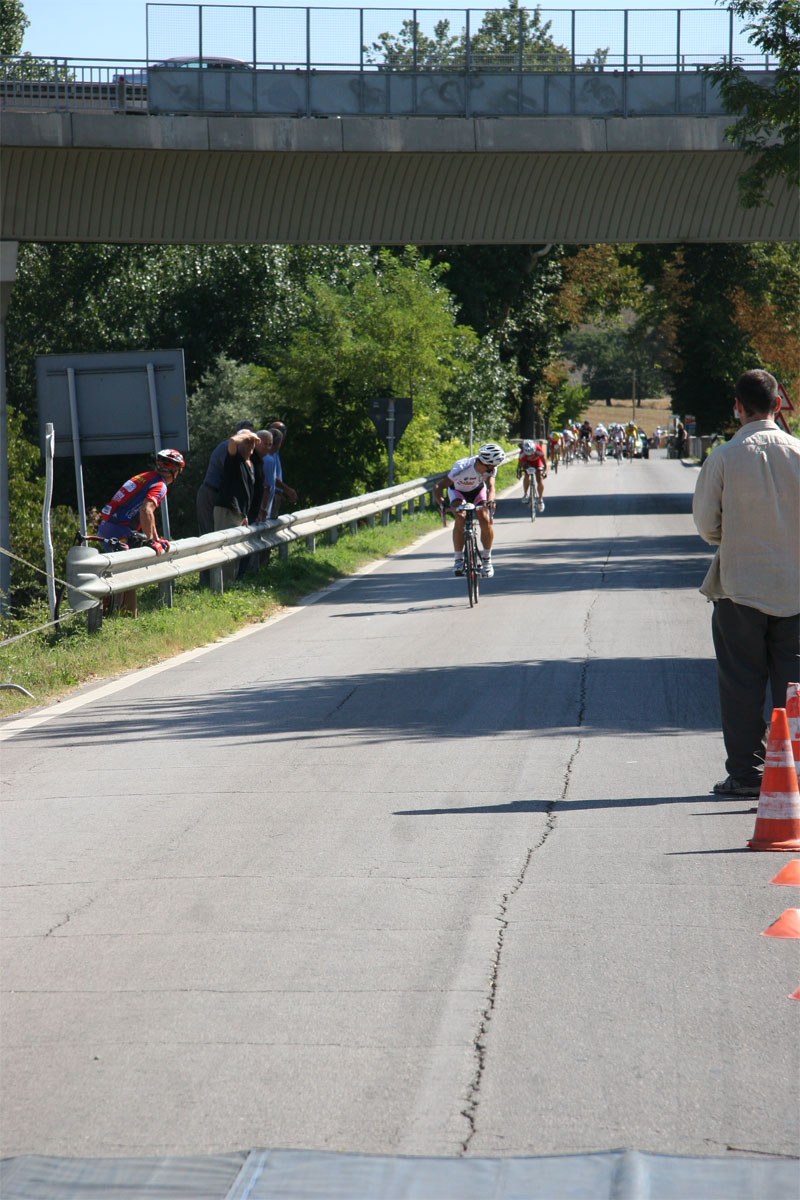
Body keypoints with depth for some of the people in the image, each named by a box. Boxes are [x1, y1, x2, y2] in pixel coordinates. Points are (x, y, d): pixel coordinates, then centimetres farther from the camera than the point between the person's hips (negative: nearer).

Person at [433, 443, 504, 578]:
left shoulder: (491, 468, -29)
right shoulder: (461, 467, -41)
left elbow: (491, 486, -37)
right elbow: (438, 487, -41)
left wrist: (489, 501, -59)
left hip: (478, 489, 3)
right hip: (457, 490, -3)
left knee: (486, 521, -16)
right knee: (460, 520, -27)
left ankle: (486, 559, 4)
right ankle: (458, 559, -14)